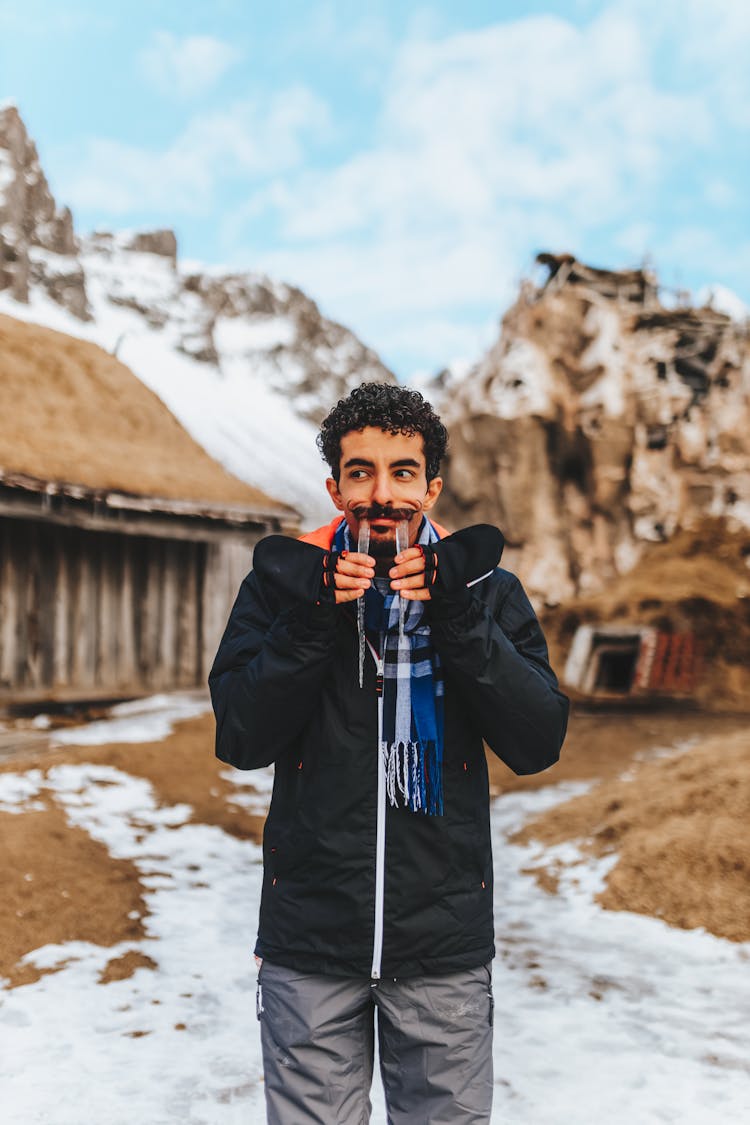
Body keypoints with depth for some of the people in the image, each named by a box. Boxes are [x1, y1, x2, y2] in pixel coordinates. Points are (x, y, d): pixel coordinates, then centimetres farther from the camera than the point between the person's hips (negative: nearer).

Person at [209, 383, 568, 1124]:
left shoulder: (482, 587, 0)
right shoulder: (285, 582, -1)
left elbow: (538, 745, -9)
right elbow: (241, 741, -7)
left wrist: (455, 616, -18)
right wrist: (315, 619, -18)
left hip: (445, 944, 1)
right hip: (310, 935, 0)